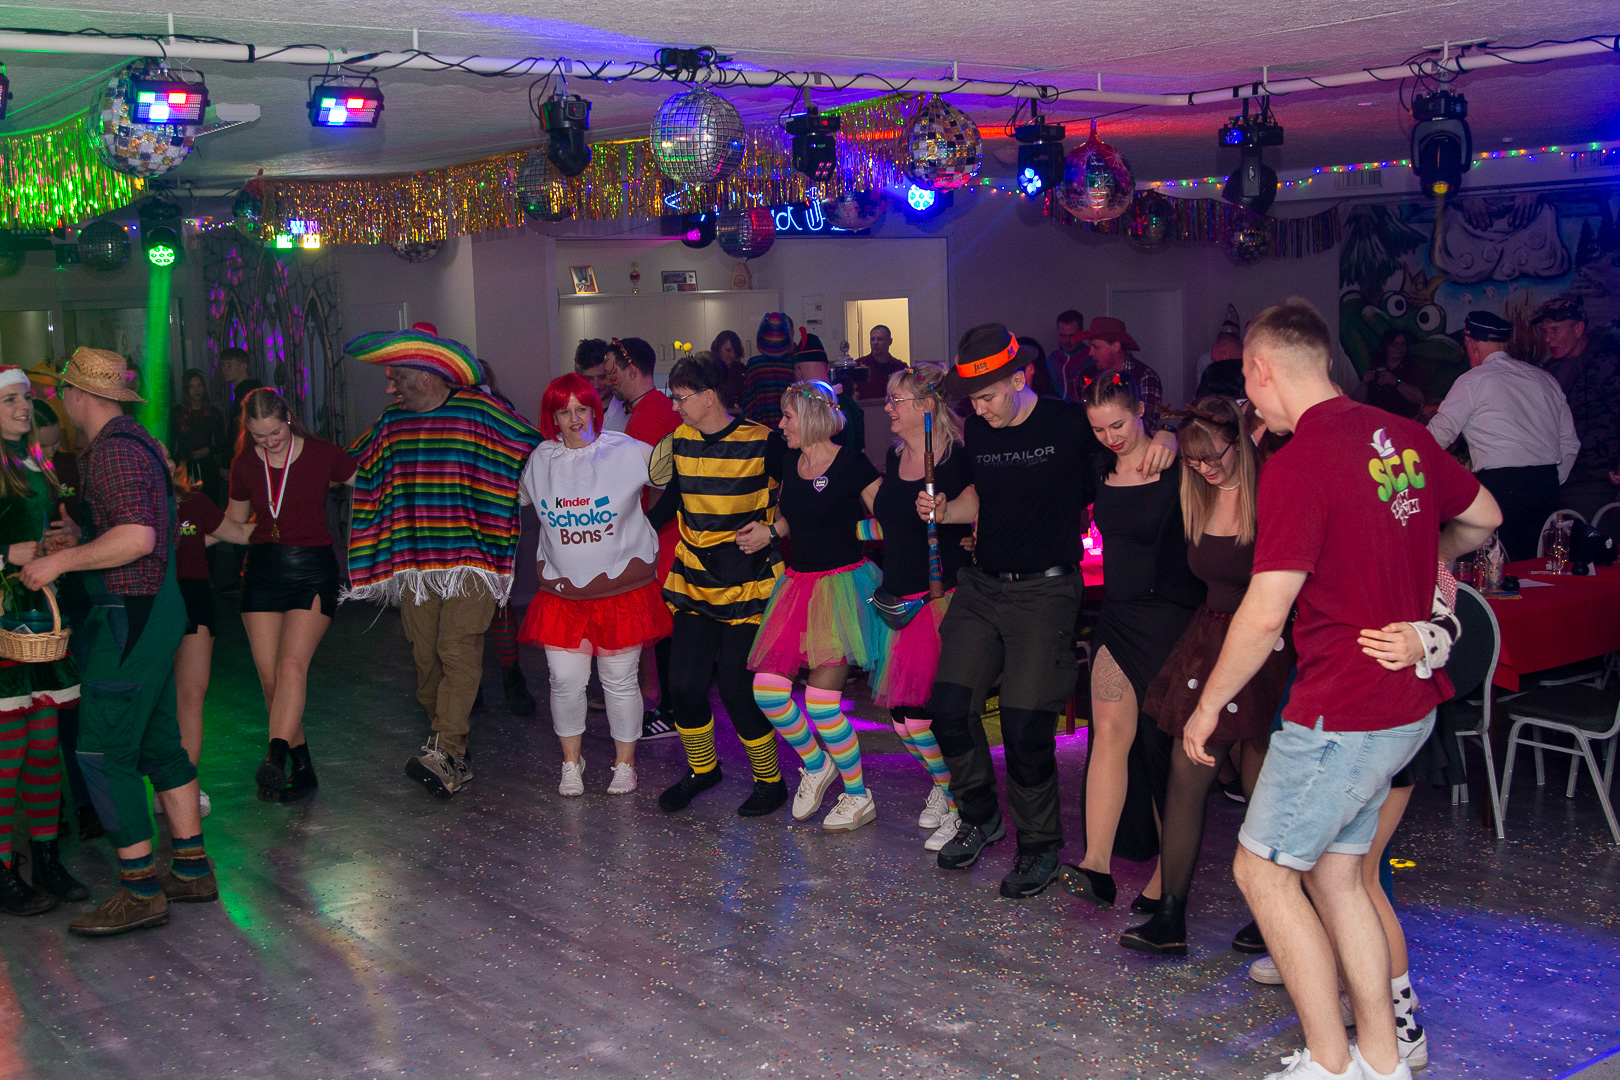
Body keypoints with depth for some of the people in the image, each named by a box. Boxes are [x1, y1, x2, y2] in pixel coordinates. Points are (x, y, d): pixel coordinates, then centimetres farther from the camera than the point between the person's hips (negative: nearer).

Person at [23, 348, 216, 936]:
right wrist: (79, 535, 22)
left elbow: (137, 538, -28)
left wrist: (60, 561, -21)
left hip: (128, 617, -10)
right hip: (154, 609, 10)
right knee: (158, 743, 15)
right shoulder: (134, 441, 16)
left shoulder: (114, 451, -17)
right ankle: (191, 870, 22)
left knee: (103, 753, -6)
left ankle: (140, 890, -2)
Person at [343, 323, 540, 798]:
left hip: (468, 557, -5)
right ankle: (448, 746, 19)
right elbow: (351, 468, 27)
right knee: (426, 656, 7)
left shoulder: (478, 412, -4)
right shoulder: (392, 422, 12)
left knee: (458, 652, -13)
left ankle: (445, 755, -19)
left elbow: (535, 450, 3)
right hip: (412, 559, 6)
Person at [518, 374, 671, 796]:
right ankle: (571, 761, 23)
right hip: (562, 591, 2)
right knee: (565, 680, 1)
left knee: (620, 681, 5)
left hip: (622, 588, -2)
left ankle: (625, 762, 24)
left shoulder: (628, 451, -7)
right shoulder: (540, 460, 4)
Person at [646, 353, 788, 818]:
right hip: (695, 583, 5)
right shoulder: (680, 442, 5)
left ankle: (769, 780, 15)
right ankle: (702, 769, 28)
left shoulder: (762, 442, -10)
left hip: (746, 585, -5)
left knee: (736, 687, -7)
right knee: (683, 684, 2)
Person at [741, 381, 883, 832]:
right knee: (767, 688, -3)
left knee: (821, 699, -11)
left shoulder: (850, 463, -11)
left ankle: (860, 798, 8)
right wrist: (770, 532, 7)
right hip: (798, 582, 7)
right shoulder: (789, 461, 10)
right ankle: (815, 764, 23)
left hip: (843, 582, -7)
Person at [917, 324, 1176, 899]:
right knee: (949, 705, -2)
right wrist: (943, 510, 3)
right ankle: (980, 817, 22)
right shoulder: (978, 430, 8)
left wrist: (1165, 438, -19)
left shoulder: (1071, 423, -8)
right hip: (982, 585, 5)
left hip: (1046, 590, -5)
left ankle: (1039, 845, 12)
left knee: (1025, 722, -10)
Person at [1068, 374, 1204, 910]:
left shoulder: (1176, 468, -10)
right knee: (1110, 731, -7)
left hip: (1171, 618, -5)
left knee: (1164, 745, 1)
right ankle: (1097, 865, -12)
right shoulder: (1100, 468, 8)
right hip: (1119, 614, 5)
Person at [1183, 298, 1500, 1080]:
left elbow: (1264, 614, -21)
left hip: (1343, 712, -8)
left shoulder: (1298, 462, -20)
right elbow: (1484, 518, 21)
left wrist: (1208, 706, -8)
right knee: (1334, 871, 17)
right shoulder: (1403, 436, 5)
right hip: (1408, 701, 8)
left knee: (1263, 869, 4)